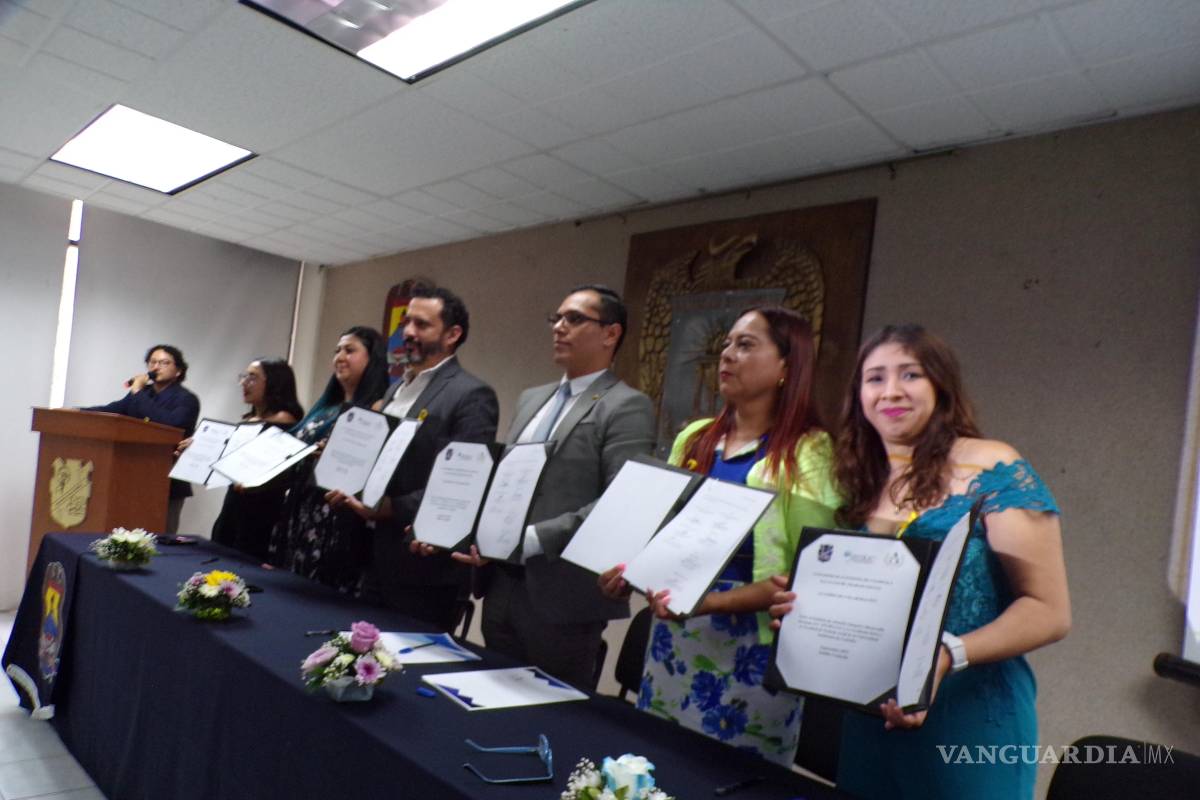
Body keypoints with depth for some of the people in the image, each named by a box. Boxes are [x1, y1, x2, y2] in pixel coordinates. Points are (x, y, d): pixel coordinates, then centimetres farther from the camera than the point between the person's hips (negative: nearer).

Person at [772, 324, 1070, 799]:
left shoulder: (994, 471, -12)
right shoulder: (862, 484, 5)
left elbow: (1049, 610, -15)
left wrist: (948, 655, -29)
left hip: (970, 718, -5)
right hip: (870, 716, 6)